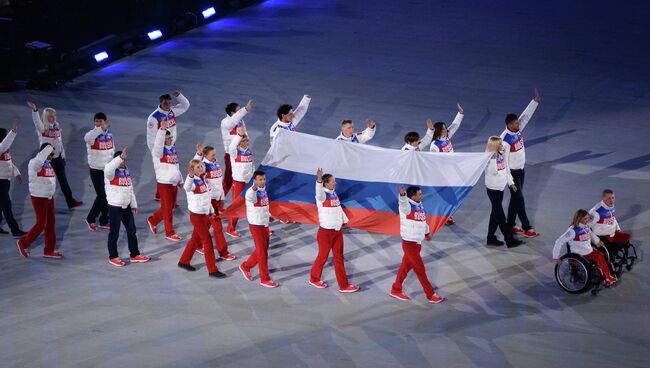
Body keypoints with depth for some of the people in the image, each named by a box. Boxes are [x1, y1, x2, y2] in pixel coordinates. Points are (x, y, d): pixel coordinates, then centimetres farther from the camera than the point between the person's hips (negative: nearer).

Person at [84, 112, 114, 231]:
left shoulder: (109, 134, 5)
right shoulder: (93, 134, -14)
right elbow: (87, 138, -40)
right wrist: (102, 128, -49)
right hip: (96, 170, -5)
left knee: (107, 196, 9)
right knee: (102, 196, -7)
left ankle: (104, 221, 21)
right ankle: (91, 219, 13)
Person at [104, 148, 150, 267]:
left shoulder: (126, 170, 9)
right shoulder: (111, 172, -14)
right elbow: (109, 168, -42)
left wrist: (134, 204, 17)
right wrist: (120, 157, -50)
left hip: (126, 206, 7)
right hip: (114, 207, -7)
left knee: (132, 230, 14)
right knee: (114, 233, 3)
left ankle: (135, 255, 25)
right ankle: (113, 257, 15)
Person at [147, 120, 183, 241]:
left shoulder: (173, 149, 11)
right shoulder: (159, 151, -11)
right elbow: (158, 143, -35)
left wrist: (180, 180, 26)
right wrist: (162, 130, -48)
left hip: (174, 184, 7)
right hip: (164, 184, -7)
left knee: (170, 208, 16)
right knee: (167, 209, 0)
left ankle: (152, 220, 37)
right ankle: (169, 233, 10)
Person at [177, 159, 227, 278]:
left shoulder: (204, 179, 6)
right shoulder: (193, 181, -19)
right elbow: (187, 188, -45)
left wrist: (211, 210, 24)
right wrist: (190, 176, -64)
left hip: (206, 214, 8)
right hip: (197, 216, -8)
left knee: (196, 239, 19)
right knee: (208, 241, -4)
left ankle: (184, 261, 35)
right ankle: (212, 270, 2)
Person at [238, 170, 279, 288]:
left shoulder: (263, 190, 4)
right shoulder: (251, 192, -21)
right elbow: (250, 196, -48)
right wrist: (255, 187, -68)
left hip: (265, 224, 8)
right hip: (256, 225, -8)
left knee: (262, 250, 17)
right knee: (262, 252, 0)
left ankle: (245, 266, 36)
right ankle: (265, 279, 10)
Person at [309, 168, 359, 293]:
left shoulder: (334, 194, 6)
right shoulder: (322, 195, -17)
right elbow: (319, 192, -41)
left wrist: (345, 220, 22)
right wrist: (319, 180, -59)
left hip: (337, 231, 7)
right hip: (325, 232, -7)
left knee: (339, 258, 10)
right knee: (323, 257, 9)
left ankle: (343, 285, 15)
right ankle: (314, 279, 32)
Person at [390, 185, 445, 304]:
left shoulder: (420, 206, 4)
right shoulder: (407, 206, -19)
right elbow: (403, 203, -45)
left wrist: (427, 233, 37)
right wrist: (402, 195, -67)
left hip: (417, 243, 8)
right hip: (409, 244, -8)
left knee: (406, 267, 17)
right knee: (420, 270, 2)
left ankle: (396, 290, 30)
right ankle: (431, 295, 11)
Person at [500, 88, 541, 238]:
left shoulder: (517, 130, -3)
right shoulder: (505, 140, -26)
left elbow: (526, 115, 3)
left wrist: (535, 101, -4)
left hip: (521, 170, 8)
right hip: (512, 172, -8)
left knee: (515, 198, 15)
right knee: (519, 200, -3)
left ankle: (511, 225, 25)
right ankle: (527, 228, 1)